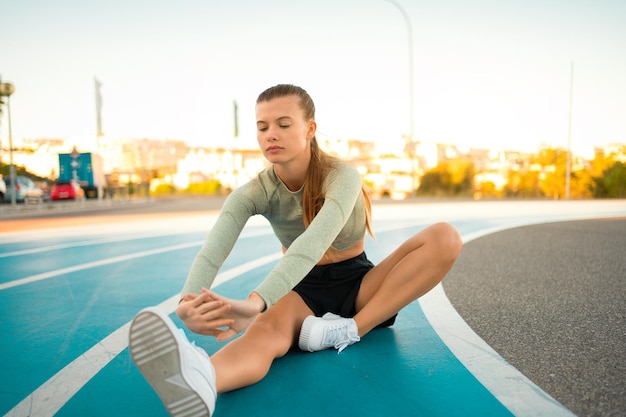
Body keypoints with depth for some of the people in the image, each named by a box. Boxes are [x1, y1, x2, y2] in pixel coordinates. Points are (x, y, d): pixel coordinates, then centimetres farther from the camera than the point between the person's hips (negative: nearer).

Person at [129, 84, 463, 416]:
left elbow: (315, 241, -40)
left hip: (356, 283, 0)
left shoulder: (342, 176, -19)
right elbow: (212, 250, -29)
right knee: (266, 329, -39)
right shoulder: (253, 193, -10)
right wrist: (190, 301, -52)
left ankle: (351, 329, -30)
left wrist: (256, 302, -57)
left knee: (445, 237, -26)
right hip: (302, 290, 0)